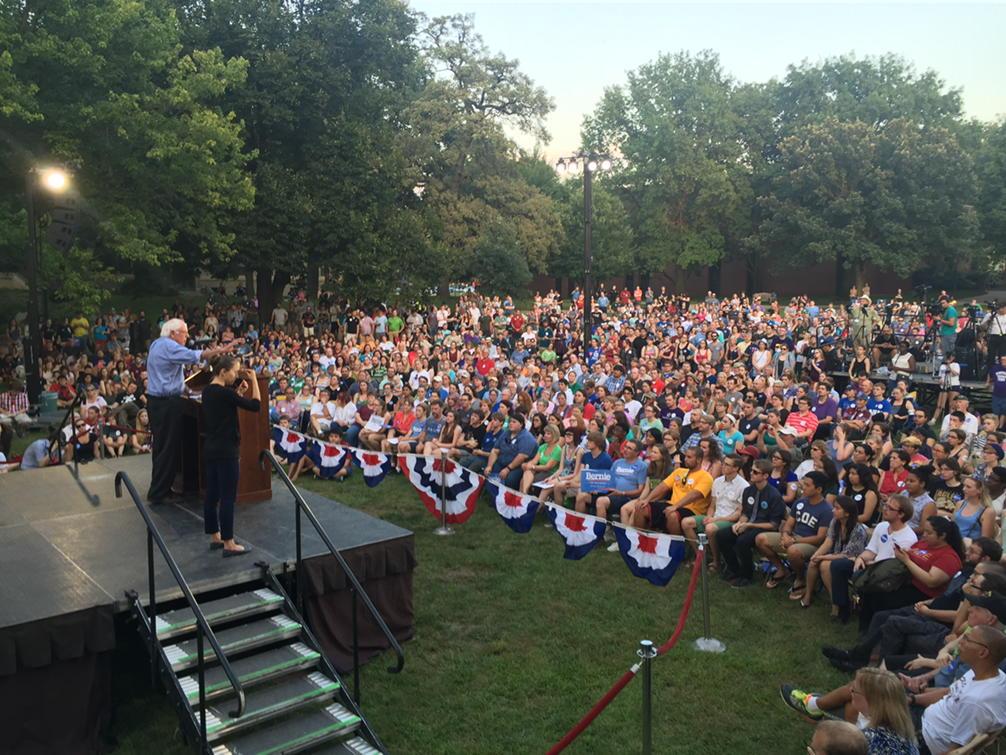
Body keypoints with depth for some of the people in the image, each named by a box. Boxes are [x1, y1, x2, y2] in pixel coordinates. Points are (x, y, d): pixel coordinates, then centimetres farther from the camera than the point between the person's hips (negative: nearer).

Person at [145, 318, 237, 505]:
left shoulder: (158, 344, 16)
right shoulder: (168, 346, -16)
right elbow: (194, 356, -27)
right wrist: (221, 350, -28)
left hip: (156, 401, 10)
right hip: (166, 403, -10)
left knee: (161, 446, 16)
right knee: (168, 447, -4)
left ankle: (159, 489, 23)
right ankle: (158, 493, 1)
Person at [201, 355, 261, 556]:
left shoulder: (208, 390, 8)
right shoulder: (225, 393, -19)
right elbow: (255, 405, -16)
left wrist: (241, 379, 10)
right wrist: (253, 380, -9)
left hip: (211, 448, 9)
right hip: (226, 450, -9)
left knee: (212, 494, 14)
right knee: (228, 496, -4)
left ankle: (215, 537, 25)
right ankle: (229, 544, 1)